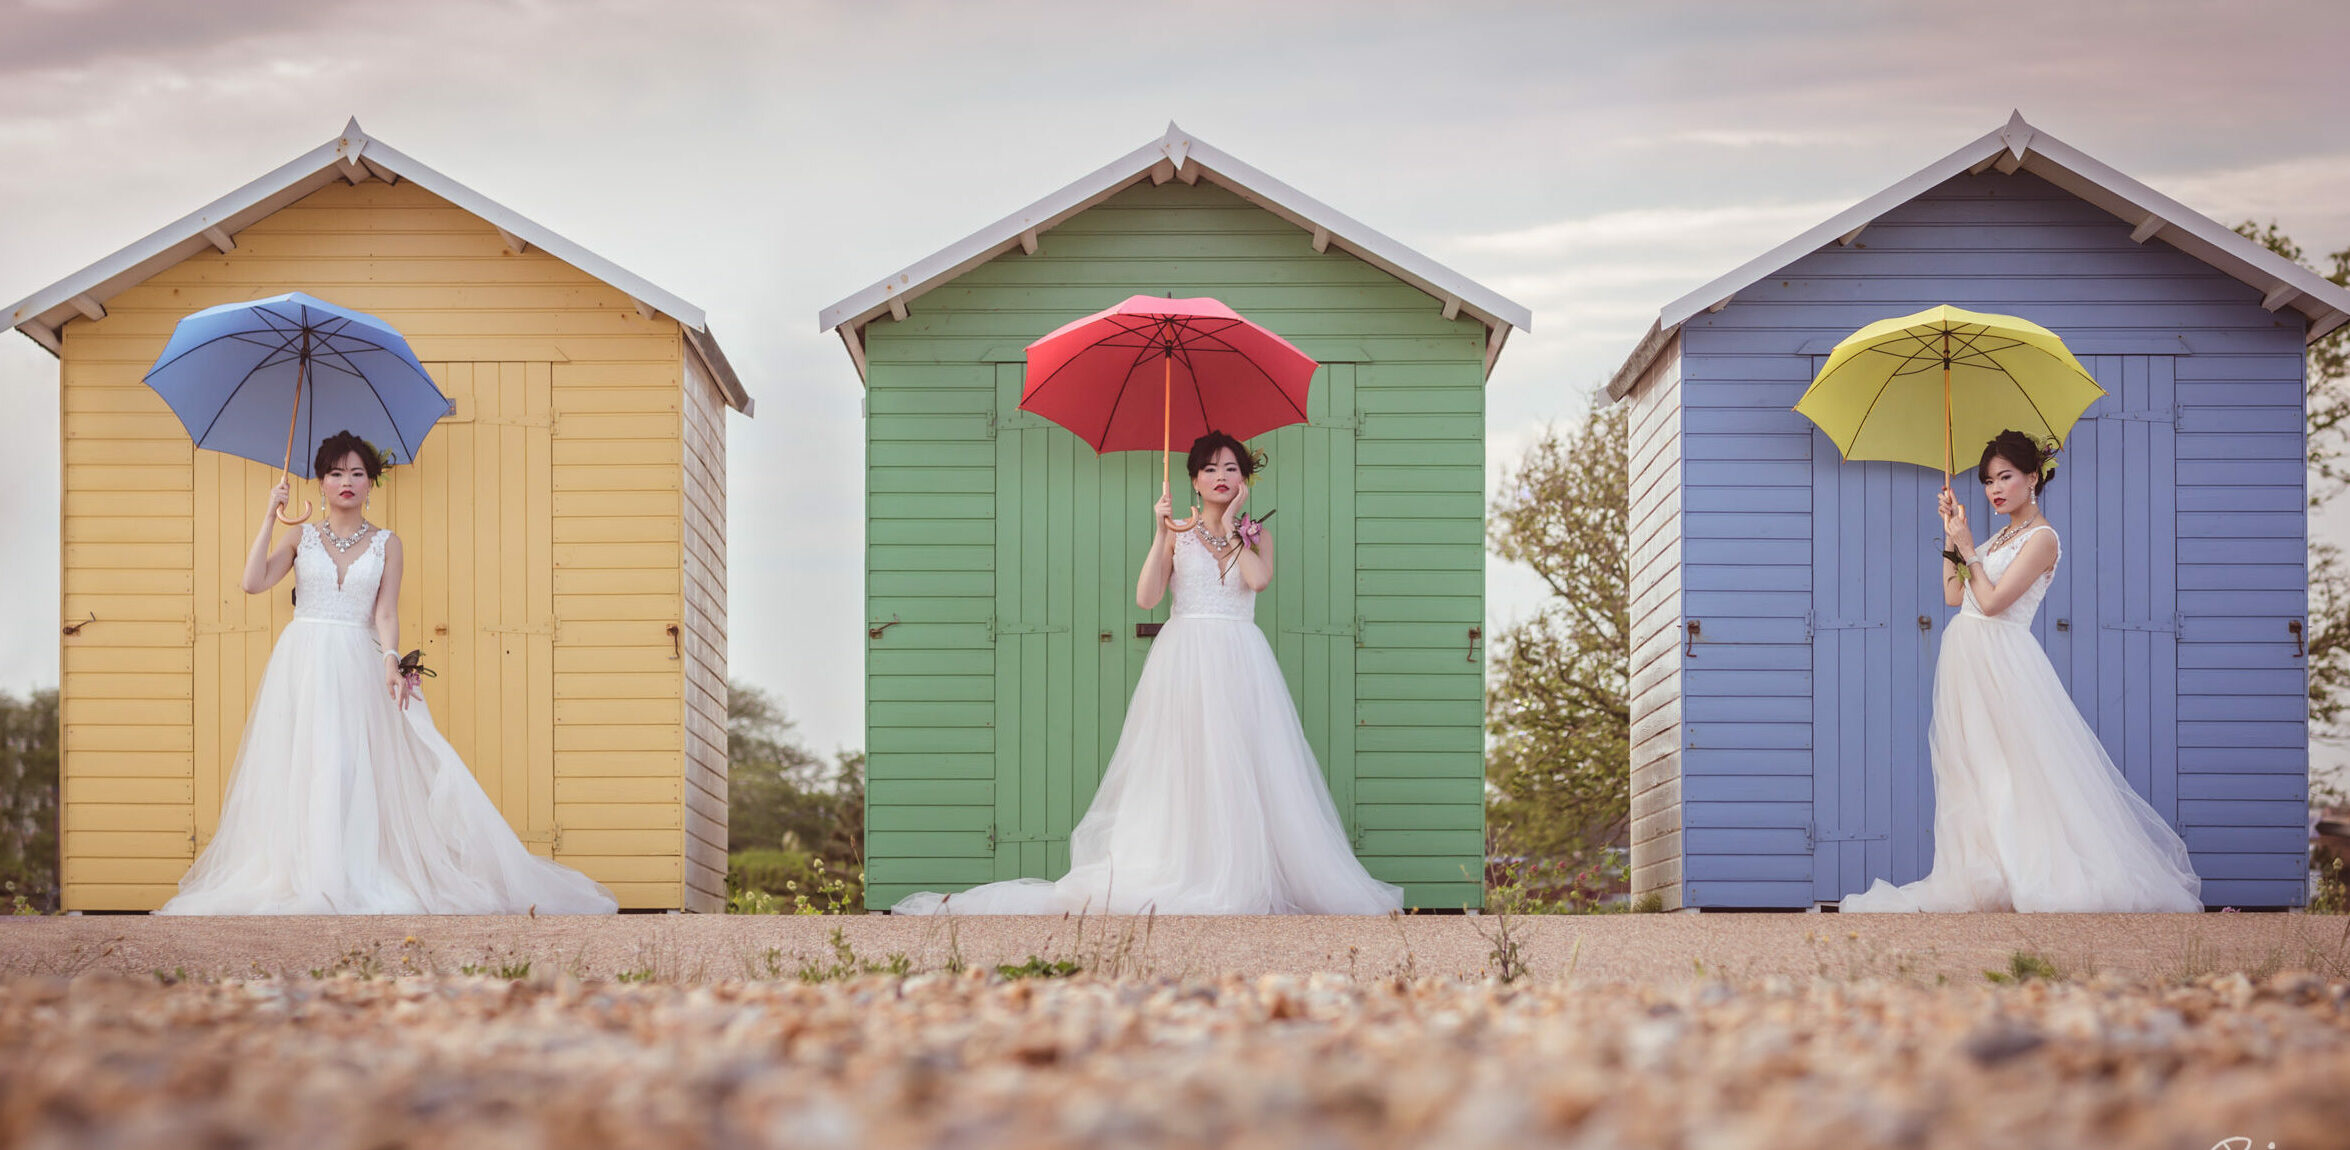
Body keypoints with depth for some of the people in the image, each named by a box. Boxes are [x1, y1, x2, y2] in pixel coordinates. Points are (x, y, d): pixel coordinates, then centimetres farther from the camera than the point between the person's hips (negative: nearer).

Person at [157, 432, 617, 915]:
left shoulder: (386, 544, 8)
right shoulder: (301, 537, 9)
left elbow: (385, 613, 0)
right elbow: (254, 582, -3)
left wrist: (390, 661, -17)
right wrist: (270, 517, -3)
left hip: (357, 666, 0)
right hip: (302, 665, 0)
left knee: (356, 766, -7)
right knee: (302, 763, -4)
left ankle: (358, 879, -4)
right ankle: (304, 877, -1)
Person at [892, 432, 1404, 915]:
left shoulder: (1256, 536, 13)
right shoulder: (1178, 534, 9)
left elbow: (1259, 579, -9)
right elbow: (1146, 597, -4)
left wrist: (1231, 525, 1)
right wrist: (1161, 532, -8)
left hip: (1240, 661, 1)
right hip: (1185, 661, -1)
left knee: (1242, 771, -6)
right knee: (1183, 768, -8)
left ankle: (1243, 878, -4)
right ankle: (1181, 876, -7)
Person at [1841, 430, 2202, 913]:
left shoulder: (2041, 538, -8)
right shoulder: (1998, 540, 18)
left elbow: (1991, 601, -15)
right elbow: (1953, 595, 15)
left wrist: (1969, 549, -6)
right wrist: (1951, 534, 12)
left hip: (2003, 662, -9)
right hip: (1967, 659, 9)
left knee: (2020, 774, -9)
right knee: (1973, 774, 6)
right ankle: (1986, 879, 7)